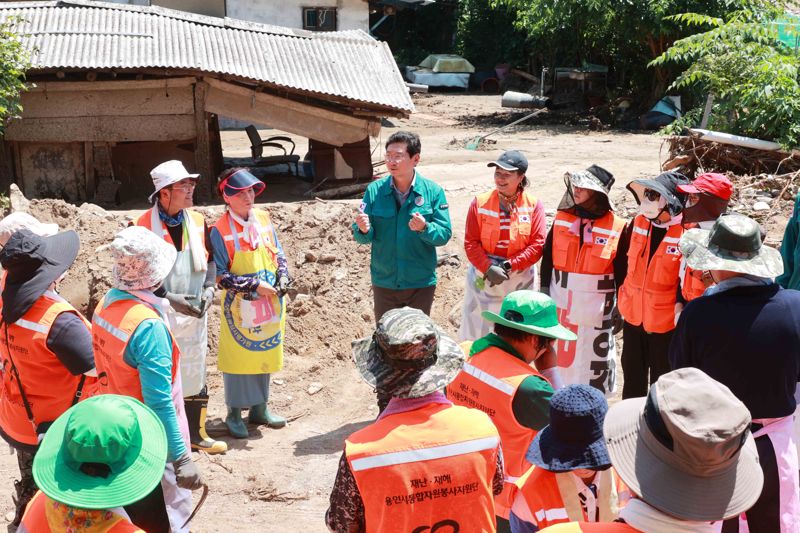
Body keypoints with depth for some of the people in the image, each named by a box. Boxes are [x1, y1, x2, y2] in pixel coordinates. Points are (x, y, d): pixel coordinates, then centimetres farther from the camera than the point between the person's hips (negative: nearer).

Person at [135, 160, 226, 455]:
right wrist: (170, 298, -19)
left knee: (195, 376, 15)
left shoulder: (198, 222, 4)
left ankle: (196, 433, 31)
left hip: (194, 315, 5)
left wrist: (208, 289, -2)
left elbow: (209, 259, 15)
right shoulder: (143, 226, -12)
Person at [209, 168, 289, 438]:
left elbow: (279, 254, 12)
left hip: (270, 303, 5)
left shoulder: (264, 219, 3)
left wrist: (283, 279, -6)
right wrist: (254, 286, -19)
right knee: (238, 356, 3)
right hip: (239, 306, -5)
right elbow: (220, 276, -13)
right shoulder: (220, 230, -12)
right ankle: (234, 413, 16)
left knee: (264, 353, 14)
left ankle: (259, 408, 28)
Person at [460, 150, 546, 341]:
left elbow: (537, 245, -8)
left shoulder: (533, 205, -3)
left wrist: (509, 266, -17)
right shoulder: (480, 202, -1)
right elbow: (471, 242, -4)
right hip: (483, 278, 1)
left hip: (519, 279, 0)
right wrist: (488, 267, -18)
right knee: (476, 333, 6)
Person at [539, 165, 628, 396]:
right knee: (558, 353, 13)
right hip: (560, 300, 3)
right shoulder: (562, 218, 2)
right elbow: (548, 257, 6)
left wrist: (619, 307, -4)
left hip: (597, 305, -3)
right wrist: (544, 290, 1)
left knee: (593, 358, 6)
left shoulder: (617, 227, -8)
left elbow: (622, 271, -4)